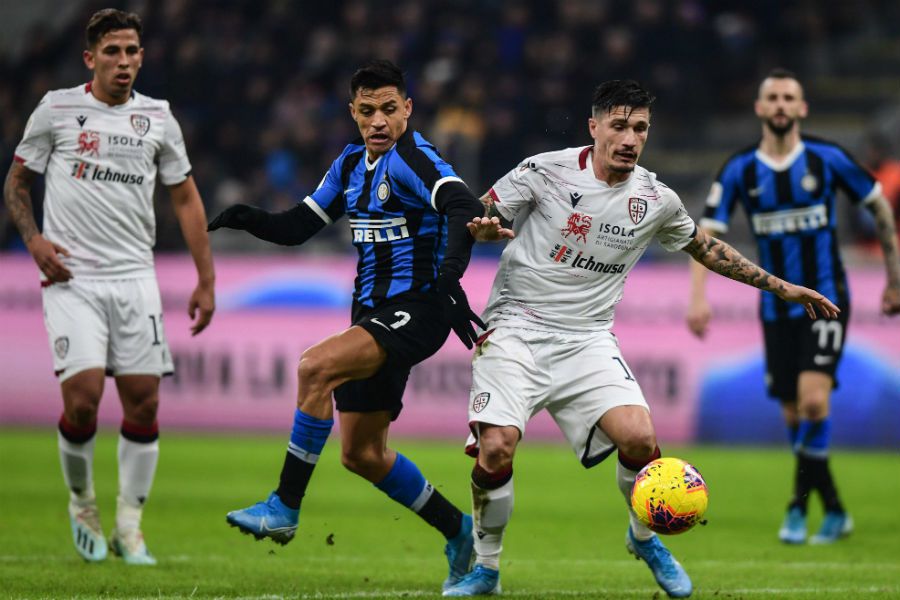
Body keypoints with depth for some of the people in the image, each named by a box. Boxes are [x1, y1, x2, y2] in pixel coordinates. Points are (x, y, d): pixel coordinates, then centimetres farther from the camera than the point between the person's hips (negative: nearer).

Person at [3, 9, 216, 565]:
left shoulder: (158, 117, 8)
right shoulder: (57, 108, 1)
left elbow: (186, 197, 14)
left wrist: (206, 280, 8)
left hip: (134, 278, 3)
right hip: (71, 277, -3)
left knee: (143, 402, -3)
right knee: (83, 398, -15)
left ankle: (129, 525, 10)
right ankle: (82, 505, 11)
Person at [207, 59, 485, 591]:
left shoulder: (412, 158, -13)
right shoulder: (352, 164, 13)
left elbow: (465, 208, -29)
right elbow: (296, 228, 16)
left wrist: (449, 280, -42)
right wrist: (248, 218, -4)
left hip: (416, 310, -9)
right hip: (373, 314, 9)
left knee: (316, 367, -29)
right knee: (362, 454, 11)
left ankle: (284, 510, -23)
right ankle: (458, 531, 28)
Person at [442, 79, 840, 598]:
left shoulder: (657, 200, 4)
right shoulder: (545, 171, -6)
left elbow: (705, 248, 21)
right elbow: (479, 219, 1)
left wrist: (781, 287, 22)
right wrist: (482, 228, -25)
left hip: (587, 338, 3)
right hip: (517, 328, -2)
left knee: (639, 439, -20)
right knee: (496, 448, -23)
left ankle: (644, 538, 12)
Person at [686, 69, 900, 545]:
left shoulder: (827, 159, -6)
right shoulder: (739, 171, -2)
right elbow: (706, 233, -2)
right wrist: (698, 297, -16)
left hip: (826, 300, -3)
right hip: (776, 306, 3)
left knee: (812, 399, -21)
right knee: (794, 415, 5)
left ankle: (799, 506, -12)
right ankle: (834, 512, 19)